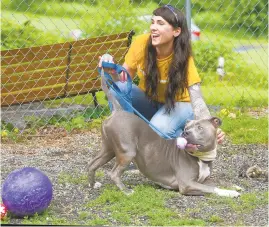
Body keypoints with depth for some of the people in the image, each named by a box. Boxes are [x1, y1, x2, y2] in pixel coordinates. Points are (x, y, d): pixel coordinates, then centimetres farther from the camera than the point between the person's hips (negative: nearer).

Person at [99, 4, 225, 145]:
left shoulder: (183, 58, -28)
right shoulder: (141, 43, -22)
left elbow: (197, 101, -36)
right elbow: (125, 77, -7)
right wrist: (113, 71, -32)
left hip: (177, 104, -3)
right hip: (148, 101, 3)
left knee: (159, 129, -35)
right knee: (117, 88, -26)